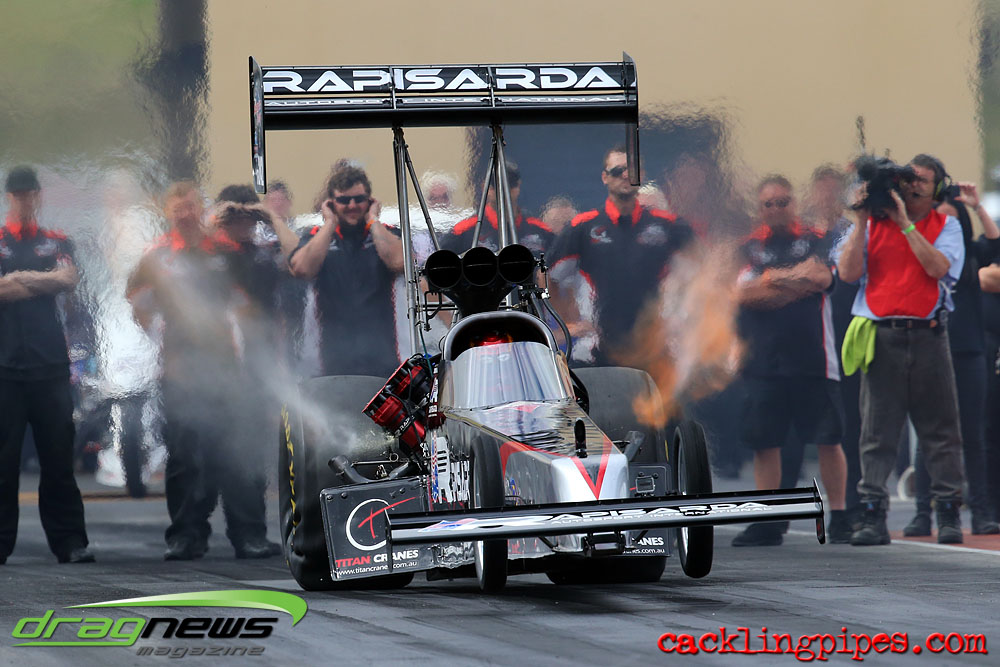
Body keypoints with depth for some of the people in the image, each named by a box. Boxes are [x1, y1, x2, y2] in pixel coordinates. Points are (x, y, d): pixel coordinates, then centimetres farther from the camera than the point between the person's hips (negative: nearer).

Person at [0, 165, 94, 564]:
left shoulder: (56, 243, 13)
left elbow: (69, 278, -5)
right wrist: (44, 281, -5)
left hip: (50, 363, 2)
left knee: (58, 455, 2)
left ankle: (70, 542, 4)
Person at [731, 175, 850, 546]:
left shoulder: (814, 241, 8)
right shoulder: (749, 247, 11)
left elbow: (822, 277, -10)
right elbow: (743, 293, -3)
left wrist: (771, 279, -8)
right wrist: (795, 282, -8)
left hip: (813, 359, -2)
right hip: (763, 359, 2)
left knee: (827, 439, -1)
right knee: (765, 442, 3)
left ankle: (838, 518, 7)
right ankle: (767, 523, 10)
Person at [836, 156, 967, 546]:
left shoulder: (946, 225, 10)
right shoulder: (873, 223, 11)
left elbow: (939, 267, -9)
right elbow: (848, 273, 0)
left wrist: (904, 223, -11)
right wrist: (862, 221, -4)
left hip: (928, 336, 0)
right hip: (881, 335, 0)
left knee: (940, 429, 1)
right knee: (877, 431, -2)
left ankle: (948, 514, 6)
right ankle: (873, 517, -2)